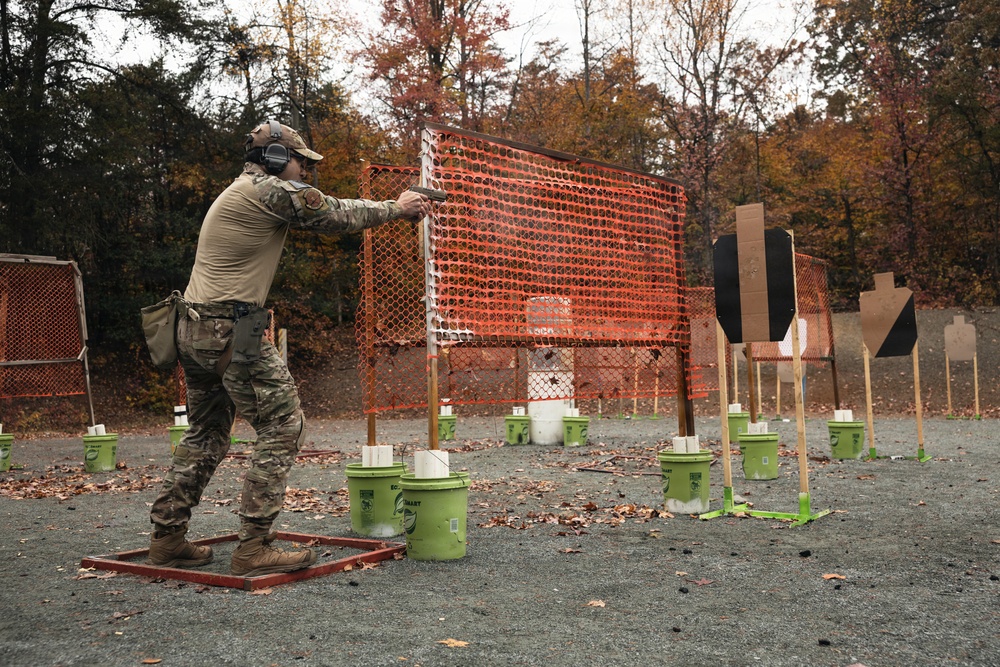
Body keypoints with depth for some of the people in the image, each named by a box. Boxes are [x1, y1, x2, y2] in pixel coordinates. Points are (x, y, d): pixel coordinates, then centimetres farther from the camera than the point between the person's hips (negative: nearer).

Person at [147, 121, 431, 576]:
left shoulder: (240, 193, 22)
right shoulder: (272, 191, -9)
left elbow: (327, 209, 23)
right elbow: (338, 216, -2)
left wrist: (391, 205, 21)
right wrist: (396, 209, 14)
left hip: (195, 329, 10)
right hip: (232, 330, -10)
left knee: (206, 436, 18)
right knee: (282, 427, -5)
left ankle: (167, 539, 23)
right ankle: (254, 548, -5)